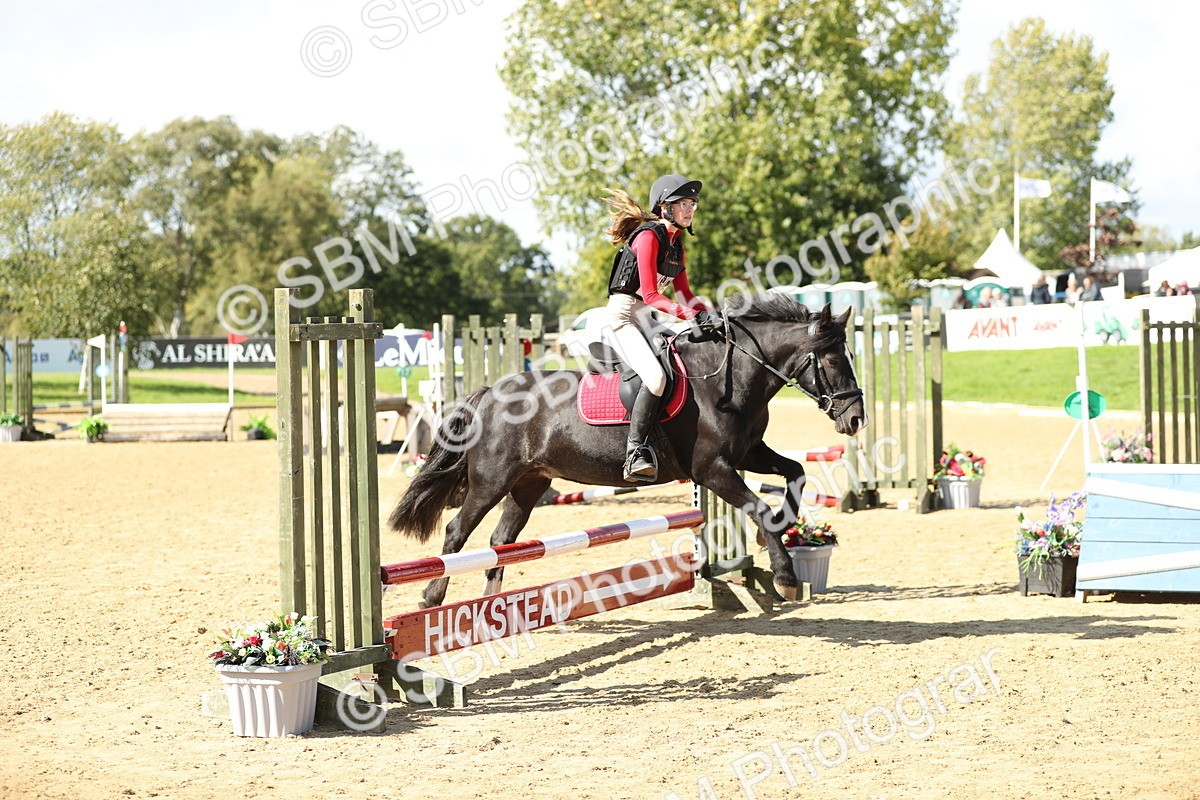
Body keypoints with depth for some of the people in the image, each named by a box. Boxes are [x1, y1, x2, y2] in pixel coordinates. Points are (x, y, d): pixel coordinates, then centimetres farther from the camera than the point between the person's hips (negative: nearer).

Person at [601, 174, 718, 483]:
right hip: (624, 314, -10)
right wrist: (687, 313, -28)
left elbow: (684, 293, 16)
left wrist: (707, 312, -1)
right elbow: (650, 294, -19)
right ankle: (635, 452, -25)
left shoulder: (676, 243, 15)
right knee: (655, 378, -28)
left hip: (647, 318, 10)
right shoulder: (648, 236, -13)